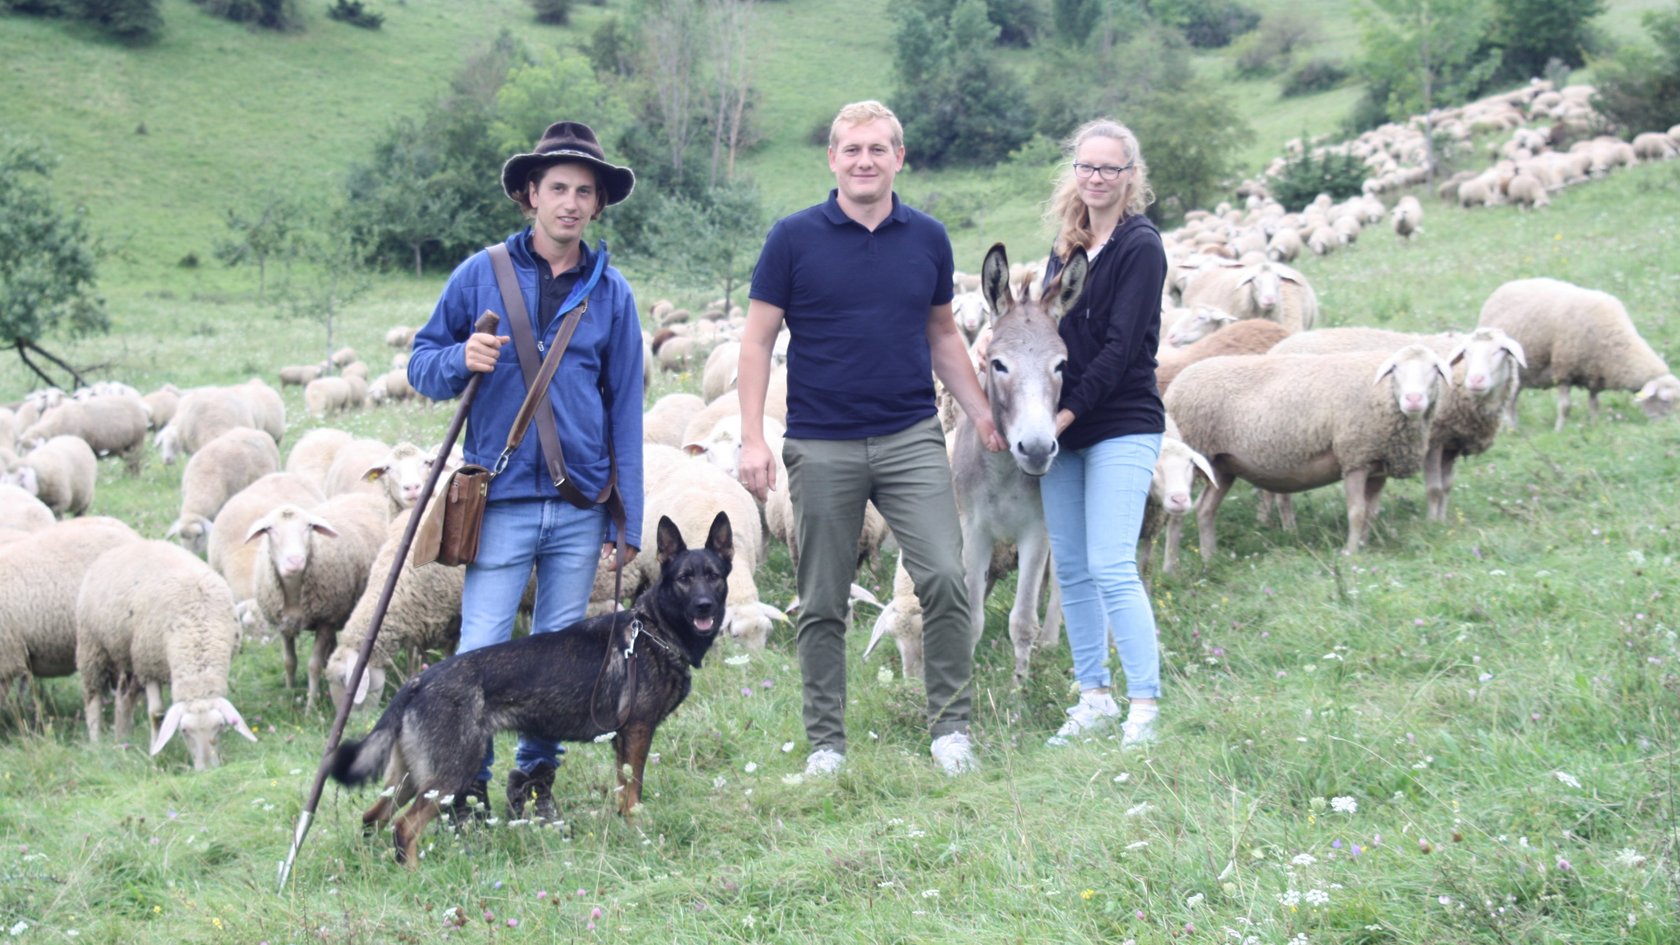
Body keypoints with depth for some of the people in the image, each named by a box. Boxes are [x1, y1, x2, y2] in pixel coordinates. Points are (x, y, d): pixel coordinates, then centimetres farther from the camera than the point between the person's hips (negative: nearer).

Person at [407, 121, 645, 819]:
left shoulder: (610, 292, 7)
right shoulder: (482, 274, 3)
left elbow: (625, 411, 9)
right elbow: (422, 364, 7)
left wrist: (628, 522, 6)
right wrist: (461, 360, -17)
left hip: (580, 507, 2)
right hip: (502, 503, -2)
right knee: (482, 653, -6)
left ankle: (536, 777, 23)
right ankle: (467, 785, 9)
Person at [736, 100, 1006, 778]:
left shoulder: (928, 239, 6)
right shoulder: (794, 238, -2)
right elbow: (757, 341, 0)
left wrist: (981, 413, 9)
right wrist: (752, 438, -9)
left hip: (912, 440, 1)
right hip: (822, 447, -1)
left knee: (945, 578, -12)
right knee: (823, 605, 6)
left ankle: (950, 725, 2)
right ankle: (825, 742, 17)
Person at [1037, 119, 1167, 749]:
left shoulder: (1140, 246, -8)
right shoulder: (1067, 243, 14)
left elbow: (1121, 347, -14)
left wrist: (1068, 412, -16)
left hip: (1122, 428, -7)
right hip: (1061, 429, 7)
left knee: (1112, 568, -13)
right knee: (1070, 568, 9)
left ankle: (1144, 708, -8)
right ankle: (1093, 698, 18)